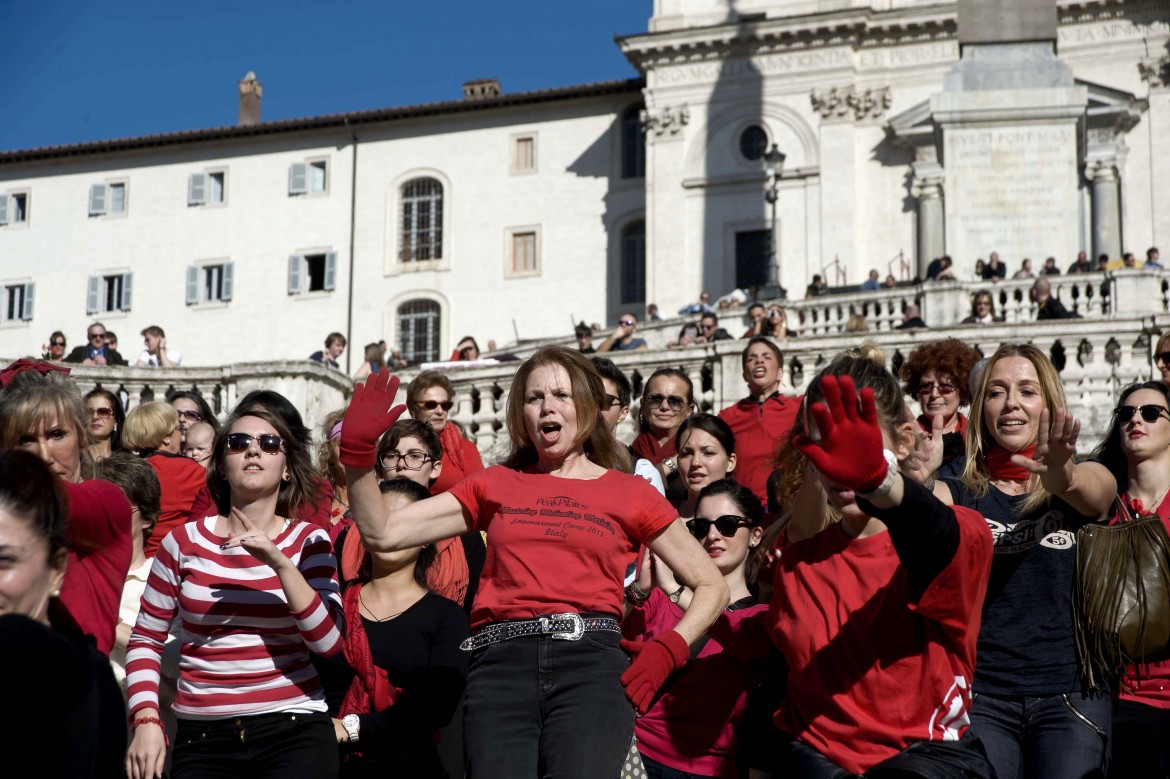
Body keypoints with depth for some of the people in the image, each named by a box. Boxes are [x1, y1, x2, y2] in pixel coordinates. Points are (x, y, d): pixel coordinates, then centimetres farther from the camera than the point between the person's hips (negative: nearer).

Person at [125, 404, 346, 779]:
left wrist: (280, 564, -18)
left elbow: (329, 641, -9)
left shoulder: (309, 541, 2)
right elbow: (146, 639, 8)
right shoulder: (185, 541, 3)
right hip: (202, 738, 1)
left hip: (295, 733, -1)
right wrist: (146, 721, -4)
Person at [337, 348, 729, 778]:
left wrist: (668, 650, 2)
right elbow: (383, 533, 16)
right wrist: (358, 450, 5)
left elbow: (712, 585, 18)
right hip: (501, 663, 2)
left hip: (590, 661, -1)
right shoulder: (494, 485, 21)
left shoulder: (629, 493, 16)